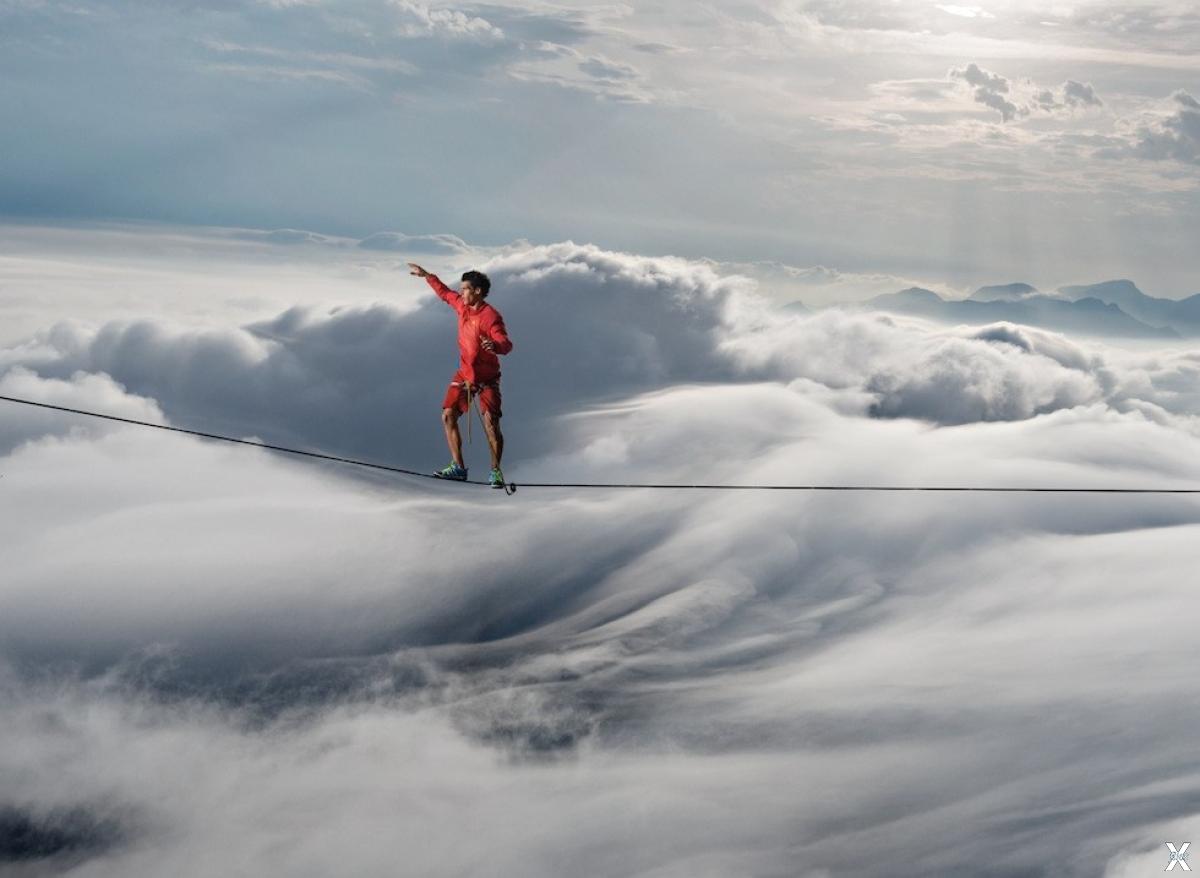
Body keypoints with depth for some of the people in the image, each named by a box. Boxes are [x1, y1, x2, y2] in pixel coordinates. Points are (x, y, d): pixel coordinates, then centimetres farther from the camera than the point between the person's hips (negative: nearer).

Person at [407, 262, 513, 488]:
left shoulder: (490, 316, -20)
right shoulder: (462, 305, 2)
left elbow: (506, 344, -34)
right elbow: (444, 293, 24)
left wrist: (495, 345, -56)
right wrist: (427, 275, 30)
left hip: (486, 378, -7)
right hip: (464, 374, 7)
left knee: (491, 422, -15)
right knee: (448, 416, -2)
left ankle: (496, 471, -5)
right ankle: (458, 467, 2)